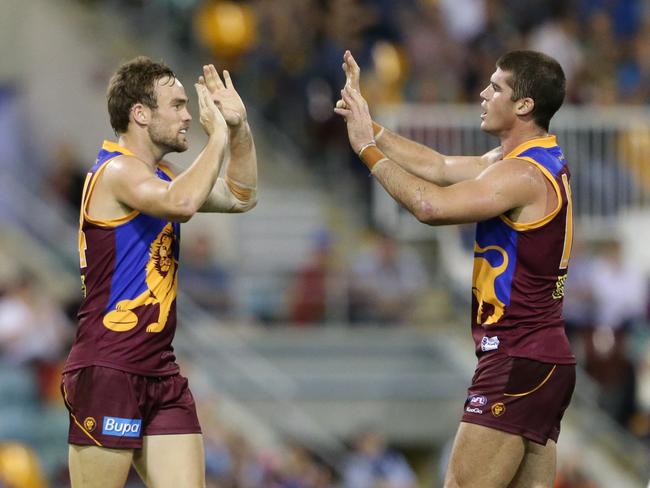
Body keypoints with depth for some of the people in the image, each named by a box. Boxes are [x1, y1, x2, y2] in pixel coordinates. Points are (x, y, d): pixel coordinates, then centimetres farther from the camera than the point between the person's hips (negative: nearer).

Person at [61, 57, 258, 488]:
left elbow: (239, 197, 24)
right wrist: (218, 135, -20)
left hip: (159, 371, 9)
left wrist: (239, 126, 10)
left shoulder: (160, 176, 17)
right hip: (108, 369, -9)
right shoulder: (117, 170, -13)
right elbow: (182, 203, -32)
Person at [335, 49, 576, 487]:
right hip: (547, 358, 10)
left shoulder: (523, 175, -17)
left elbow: (432, 205, -27)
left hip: (518, 363, -10)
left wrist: (368, 150, -16)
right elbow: (442, 168, 17)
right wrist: (369, 126, 13)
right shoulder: (540, 160, 14)